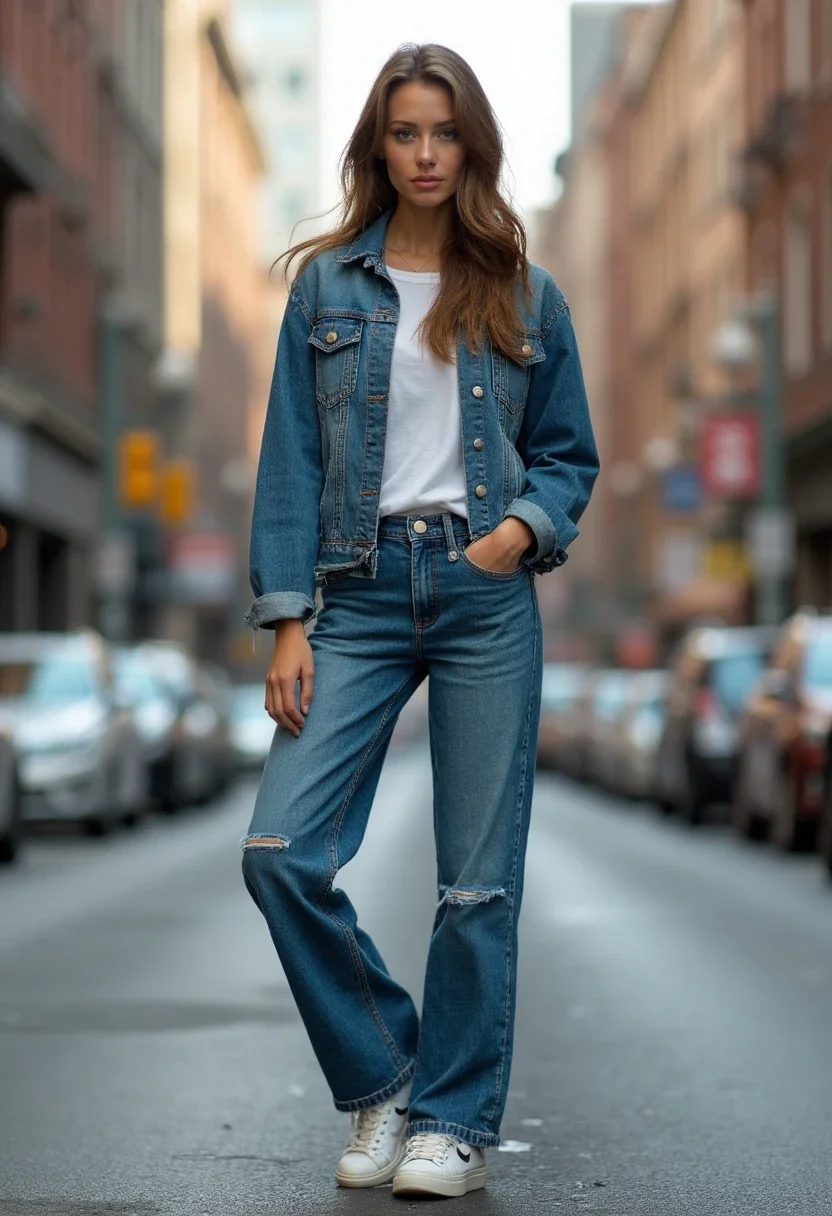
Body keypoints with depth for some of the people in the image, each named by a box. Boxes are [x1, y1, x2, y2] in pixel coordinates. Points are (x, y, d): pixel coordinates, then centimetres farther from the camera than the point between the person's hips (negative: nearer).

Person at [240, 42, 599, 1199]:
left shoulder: (525, 295, 8)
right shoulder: (326, 287, 7)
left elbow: (569, 451, 13)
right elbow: (292, 458, 4)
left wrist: (527, 524, -8)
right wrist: (287, 617, -3)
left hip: (486, 594, 0)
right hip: (362, 592, 1)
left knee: (479, 879, 0)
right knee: (280, 851, -11)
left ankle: (455, 1120, 15)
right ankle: (380, 1082, 10)